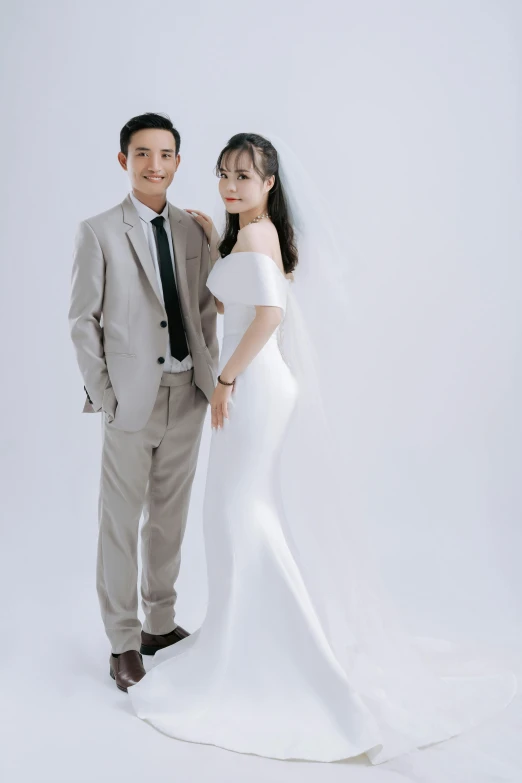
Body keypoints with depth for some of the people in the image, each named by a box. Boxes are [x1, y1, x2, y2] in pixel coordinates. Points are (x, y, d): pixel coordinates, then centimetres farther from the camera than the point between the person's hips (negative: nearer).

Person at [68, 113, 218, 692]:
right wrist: (102, 394, -9)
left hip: (187, 395, 4)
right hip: (131, 397, -4)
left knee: (169, 517, 15)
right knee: (120, 522, 5)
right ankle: (123, 643, 19)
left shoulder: (193, 230, 8)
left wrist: (211, 376, 2)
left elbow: (205, 309, 11)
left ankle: (161, 624, 31)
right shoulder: (98, 232, -4)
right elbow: (83, 321, -4)